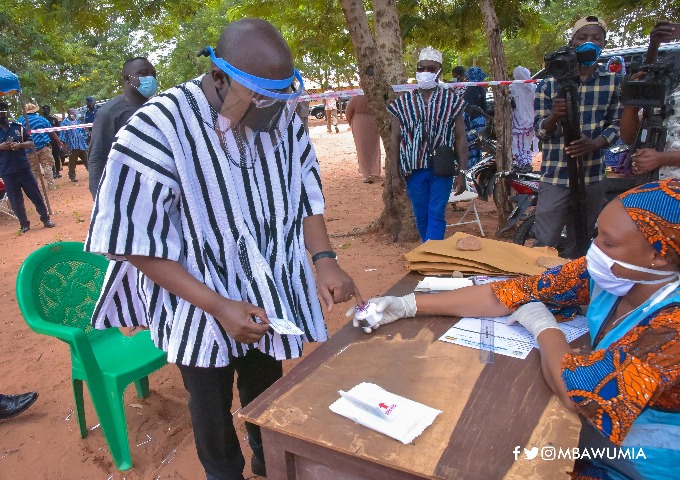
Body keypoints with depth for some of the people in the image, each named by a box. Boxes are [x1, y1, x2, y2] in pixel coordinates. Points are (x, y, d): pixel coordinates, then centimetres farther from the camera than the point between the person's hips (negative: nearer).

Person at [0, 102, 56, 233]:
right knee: (15, 200, 7)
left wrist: (20, 145, -15)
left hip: (23, 168, 0)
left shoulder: (18, 127, 5)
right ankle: (24, 224, 19)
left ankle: (45, 218, 18)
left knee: (35, 195, 6)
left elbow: (31, 142, 4)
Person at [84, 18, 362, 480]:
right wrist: (216, 306, -25)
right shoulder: (158, 128, -25)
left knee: (267, 392, 24)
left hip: (272, 295, 4)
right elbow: (136, 242, -20)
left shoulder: (283, 114, -11)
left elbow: (306, 189, 2)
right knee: (213, 408, 19)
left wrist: (324, 258, -13)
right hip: (201, 304, -3)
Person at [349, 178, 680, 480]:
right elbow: (507, 294, -13)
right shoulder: (608, 275, -12)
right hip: (600, 431, 5)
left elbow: (576, 388, -35)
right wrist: (408, 305, -15)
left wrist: (543, 326, -16)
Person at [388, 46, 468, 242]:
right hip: (414, 170, 2)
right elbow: (395, 140, 5)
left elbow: (460, 138, 1)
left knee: (436, 216, -6)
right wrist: (395, 175, 0)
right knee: (421, 217, 9)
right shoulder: (403, 103, 5)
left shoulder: (452, 101, 2)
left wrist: (462, 173, -5)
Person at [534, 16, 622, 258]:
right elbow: (539, 130, -1)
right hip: (555, 177, -2)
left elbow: (616, 124, 7)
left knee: (580, 246, 12)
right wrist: (554, 116, -24)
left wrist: (594, 144, -15)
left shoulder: (614, 82, 7)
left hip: (593, 177, 3)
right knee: (544, 244, -5)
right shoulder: (550, 84, 1)